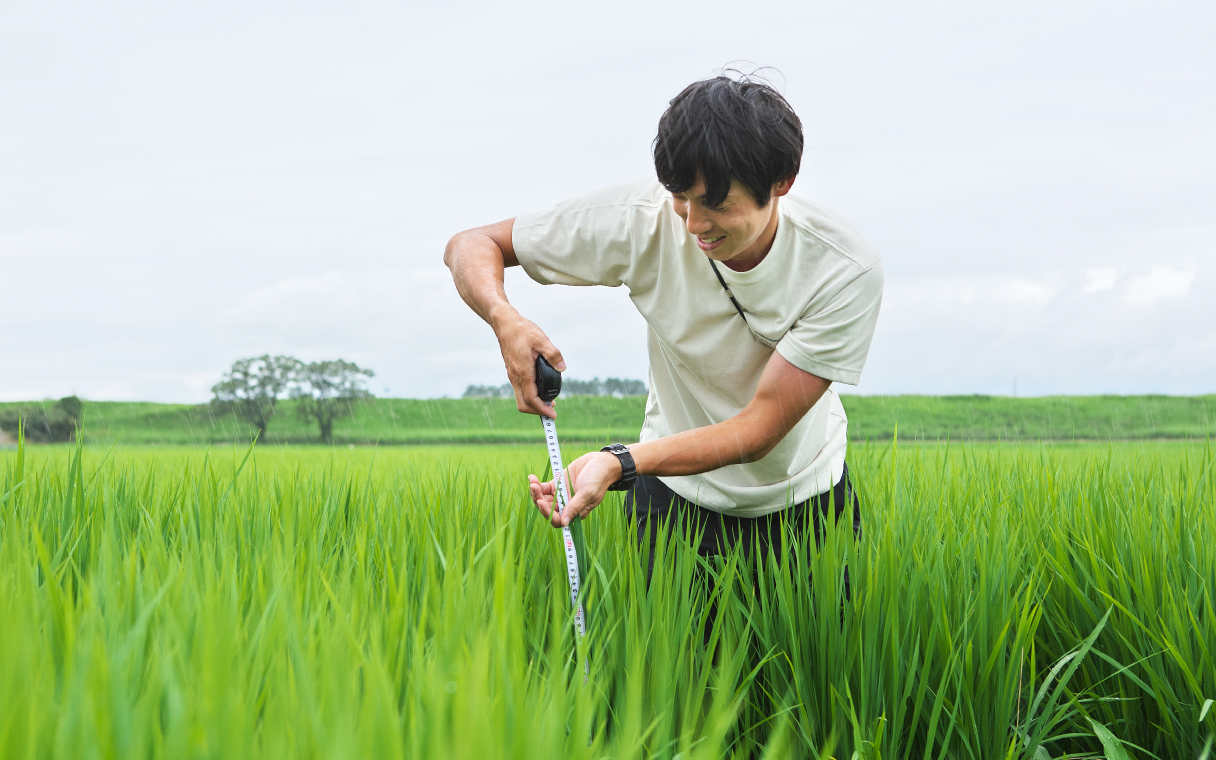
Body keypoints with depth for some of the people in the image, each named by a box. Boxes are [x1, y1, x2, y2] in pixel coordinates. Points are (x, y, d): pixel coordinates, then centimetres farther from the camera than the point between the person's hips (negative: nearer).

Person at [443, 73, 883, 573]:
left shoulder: (846, 269, -28)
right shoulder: (642, 222, -25)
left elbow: (759, 428, -30)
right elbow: (471, 245, -16)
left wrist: (619, 462, -45)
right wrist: (504, 317, -40)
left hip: (804, 499, 0)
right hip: (675, 493, 0)